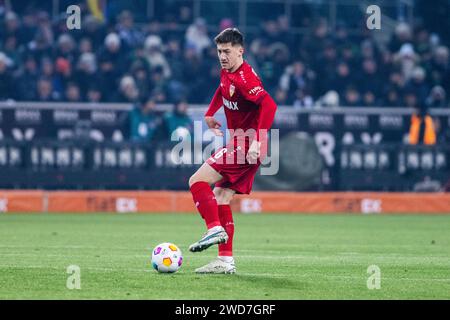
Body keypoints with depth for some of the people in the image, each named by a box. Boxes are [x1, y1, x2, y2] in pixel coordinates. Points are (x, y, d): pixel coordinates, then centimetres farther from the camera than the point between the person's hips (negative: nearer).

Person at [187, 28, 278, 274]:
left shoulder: (244, 78, -19)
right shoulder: (227, 73, 10)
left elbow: (269, 105, -32)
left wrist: (257, 141, -37)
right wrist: (210, 113, 29)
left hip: (246, 146, -10)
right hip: (238, 144, 10)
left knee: (197, 181, -14)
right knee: (221, 199, 8)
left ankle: (215, 229, -20)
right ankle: (225, 261, 8)